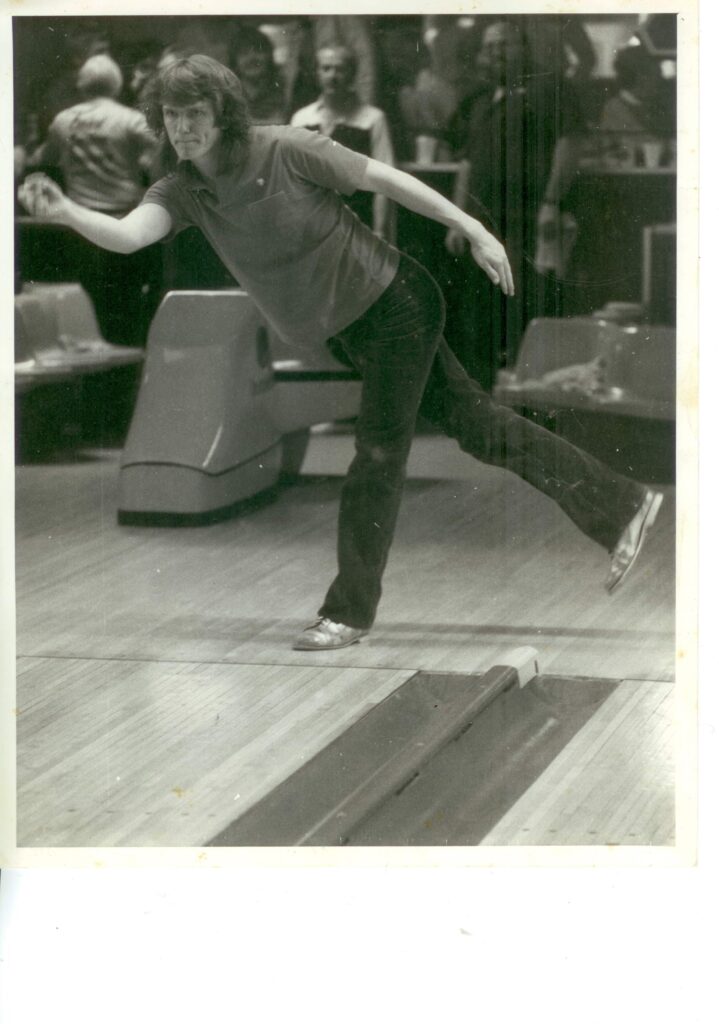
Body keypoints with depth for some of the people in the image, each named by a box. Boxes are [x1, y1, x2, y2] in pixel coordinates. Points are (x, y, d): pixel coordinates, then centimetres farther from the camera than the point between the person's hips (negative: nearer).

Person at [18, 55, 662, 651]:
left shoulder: (286, 151, -21)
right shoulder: (182, 192, -7)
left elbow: (385, 178, -14)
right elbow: (128, 235, -26)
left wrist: (474, 230, -12)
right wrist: (65, 212, -46)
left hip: (393, 303, -7)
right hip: (351, 330, 7)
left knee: (378, 456, -4)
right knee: (475, 423, 14)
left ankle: (350, 612, 8)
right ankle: (622, 507, 25)